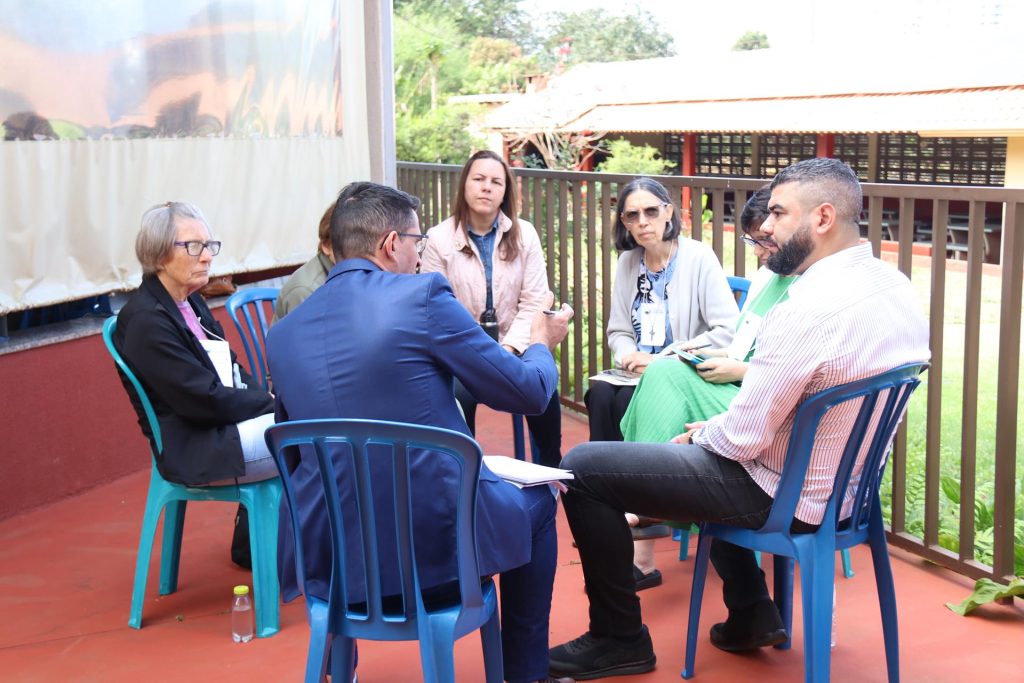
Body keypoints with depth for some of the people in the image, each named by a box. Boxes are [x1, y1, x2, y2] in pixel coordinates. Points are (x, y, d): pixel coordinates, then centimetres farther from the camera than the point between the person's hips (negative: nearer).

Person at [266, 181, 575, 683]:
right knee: (536, 501, 26)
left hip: (328, 557, 5)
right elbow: (528, 394, -4)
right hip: (439, 536, -4)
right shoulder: (423, 295, -10)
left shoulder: (282, 333, 4)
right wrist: (541, 343, 18)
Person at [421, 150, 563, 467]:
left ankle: (549, 468, -4)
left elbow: (534, 302, 0)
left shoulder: (524, 235, 4)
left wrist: (508, 349, -13)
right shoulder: (439, 239, -2)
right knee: (459, 394, -32)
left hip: (511, 348, 2)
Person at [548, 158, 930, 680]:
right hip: (851, 483, 9)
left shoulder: (809, 309, -29)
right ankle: (751, 616, 34)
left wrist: (701, 433, -3)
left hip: (781, 496, -9)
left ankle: (619, 639, 12)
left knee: (582, 468, -4)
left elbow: (742, 438, -25)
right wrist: (751, 372, 10)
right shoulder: (897, 287, -1)